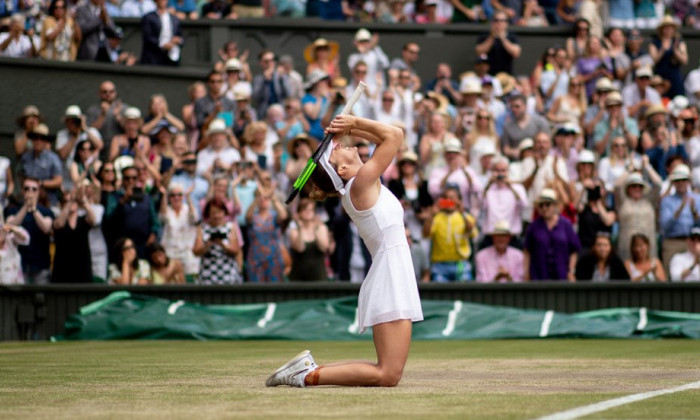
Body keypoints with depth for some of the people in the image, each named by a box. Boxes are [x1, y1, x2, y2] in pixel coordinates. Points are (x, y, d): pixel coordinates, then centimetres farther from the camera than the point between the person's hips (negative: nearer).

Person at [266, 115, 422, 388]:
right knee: (387, 376, -13)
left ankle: (309, 368, 8)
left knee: (386, 373, 9)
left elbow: (386, 139, 22)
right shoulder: (361, 181, -11)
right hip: (391, 276, -9)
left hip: (392, 276, 9)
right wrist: (354, 124, -2)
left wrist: (351, 128, 11)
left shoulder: (359, 185, 13)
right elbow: (395, 135, -11)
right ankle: (309, 375, -14)